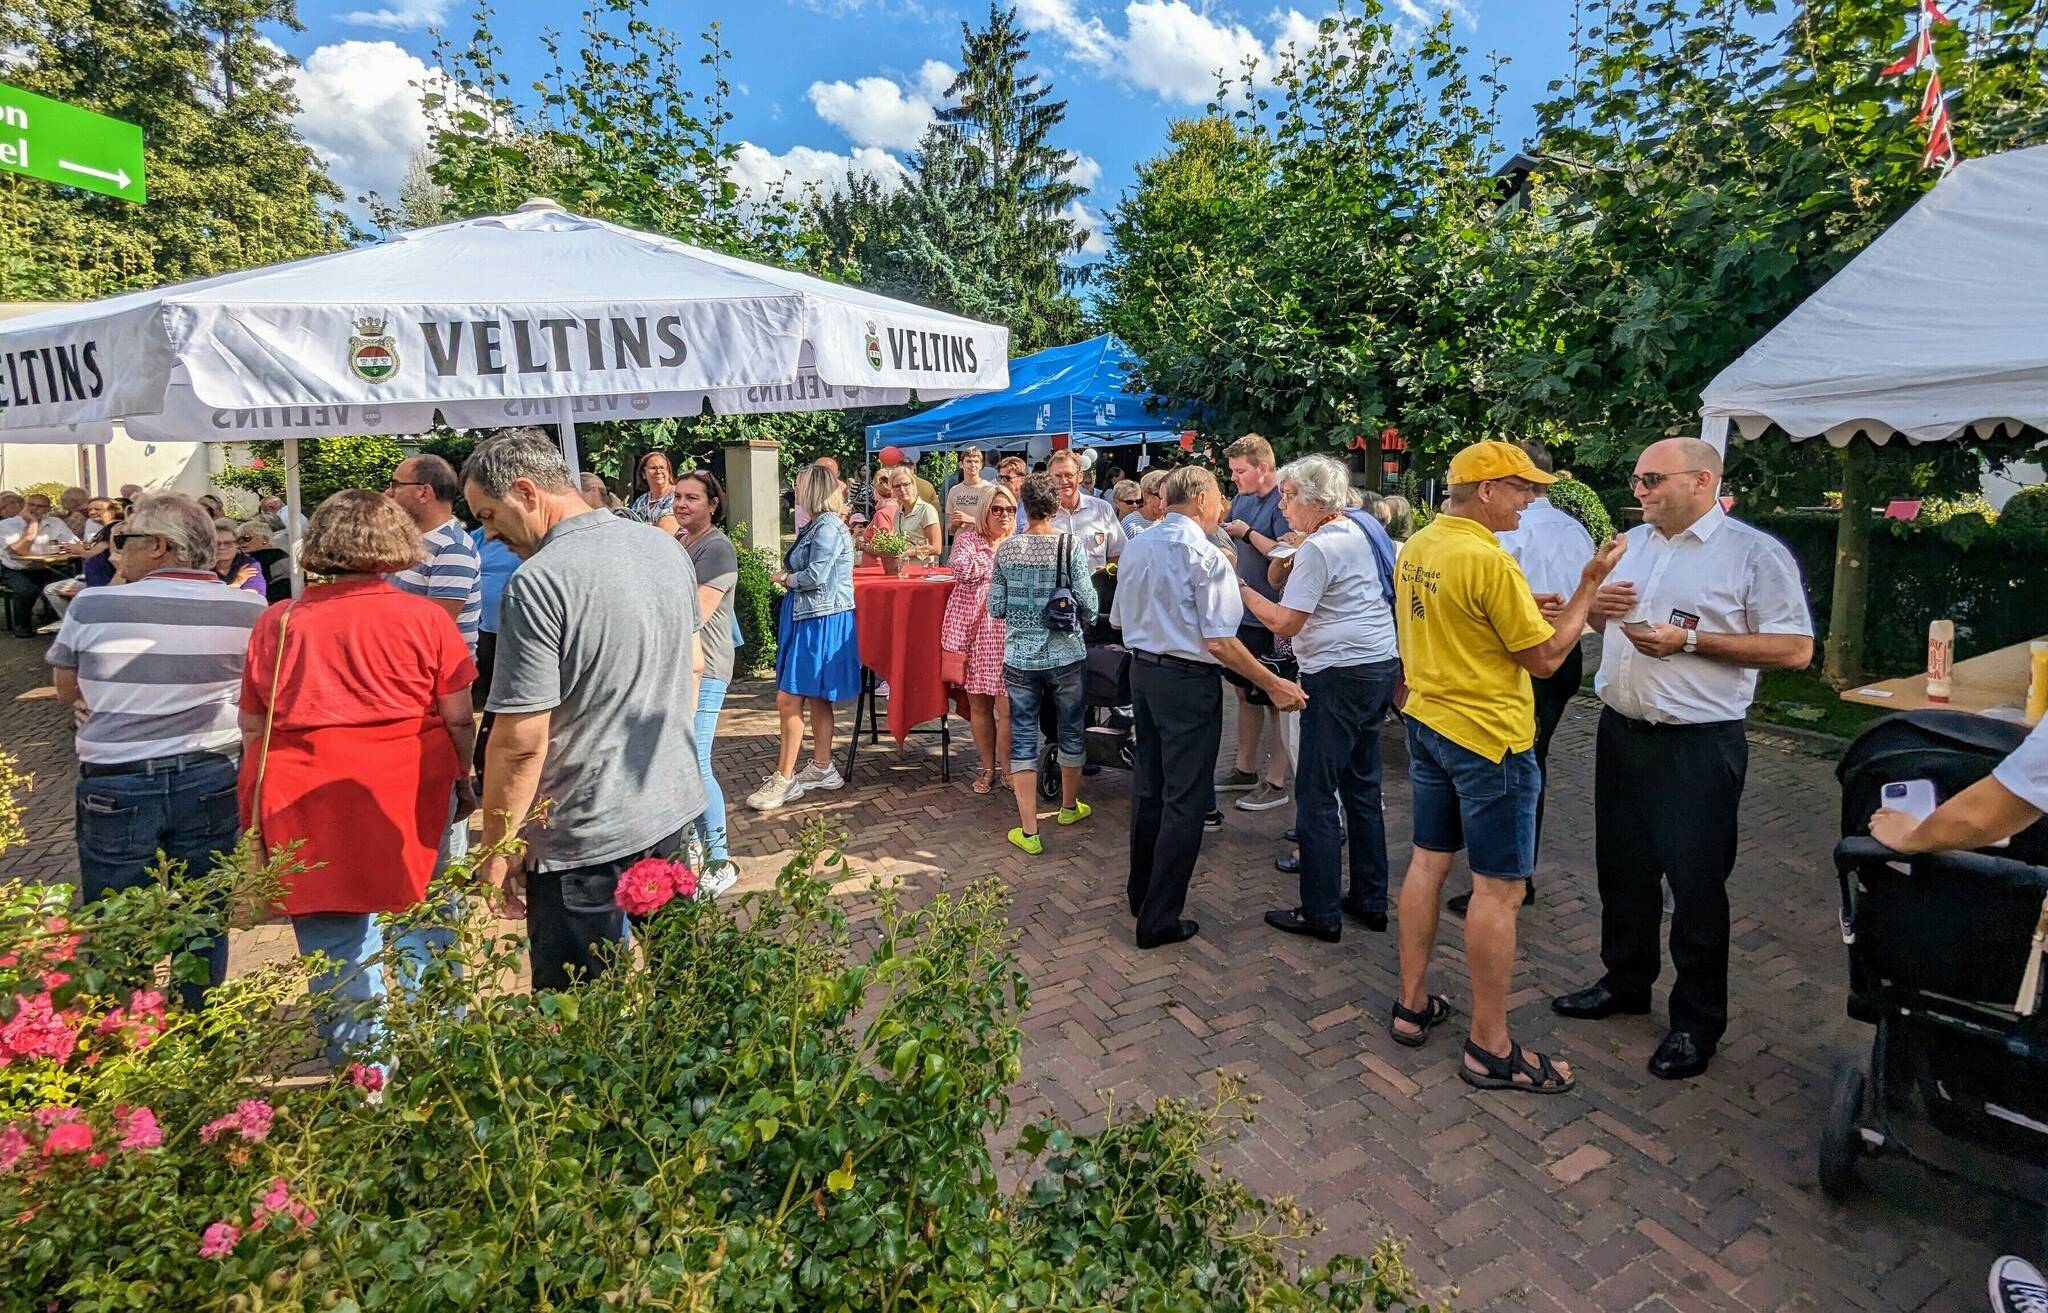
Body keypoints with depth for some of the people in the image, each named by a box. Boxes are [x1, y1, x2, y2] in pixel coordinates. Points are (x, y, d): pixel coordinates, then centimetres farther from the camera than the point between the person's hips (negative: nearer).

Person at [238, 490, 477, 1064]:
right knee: (420, 935, 14)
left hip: (309, 807, 2)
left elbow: (252, 726, 9)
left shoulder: (276, 622, 2)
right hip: (408, 798, -1)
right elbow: (460, 719, -2)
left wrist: (263, 799, 22)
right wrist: (462, 781, 13)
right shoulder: (425, 618, -5)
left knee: (336, 950, 11)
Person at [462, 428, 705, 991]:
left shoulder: (535, 584, -21)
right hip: (678, 806, 7)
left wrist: (496, 851, -8)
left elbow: (521, 741, -20)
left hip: (587, 838, -7)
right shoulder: (666, 546, 2)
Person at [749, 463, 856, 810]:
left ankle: (784, 779, -1)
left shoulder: (829, 526, -15)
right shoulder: (815, 525, 14)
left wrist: (785, 577, -4)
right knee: (816, 699, 14)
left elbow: (815, 576, -19)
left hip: (821, 622, -10)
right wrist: (789, 577, -3)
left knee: (789, 700, -8)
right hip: (810, 618, 10)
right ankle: (822, 769, 24)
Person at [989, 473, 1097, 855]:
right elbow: (1088, 603, -8)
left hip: (1019, 657, 1)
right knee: (1071, 732, 18)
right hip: (1067, 655, -1)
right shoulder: (1071, 545, -9)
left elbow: (995, 608, 0)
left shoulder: (1006, 548, -4)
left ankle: (1029, 831, 6)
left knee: (1023, 739, 7)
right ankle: (1069, 806, 37)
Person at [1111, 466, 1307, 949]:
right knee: (1184, 800, 2)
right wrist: (1273, 685, -13)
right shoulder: (1205, 555, -16)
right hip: (1189, 680, -8)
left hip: (1142, 669, 8)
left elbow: (1119, 619, 16)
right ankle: (1159, 920, 9)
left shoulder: (1135, 546, 6)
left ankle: (1141, 891, 35)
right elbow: (1219, 642, -20)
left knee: (1148, 786, 20)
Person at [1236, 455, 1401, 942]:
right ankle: (1371, 900, 24)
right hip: (1382, 665, 10)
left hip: (1340, 676, -10)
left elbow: (1285, 624, -16)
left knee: (1316, 793, -2)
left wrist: (1239, 586, -8)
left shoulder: (1318, 548, -14)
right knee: (1362, 787, 16)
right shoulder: (1355, 534, 14)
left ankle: (1320, 913, 5)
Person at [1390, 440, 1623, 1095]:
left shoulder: (1415, 547, 5)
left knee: (1428, 862, 16)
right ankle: (1490, 1048, 12)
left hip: (1426, 722, 9)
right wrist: (1589, 582, -8)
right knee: (1499, 889, 1)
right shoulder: (1489, 561, -21)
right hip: (1489, 738, -9)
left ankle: (1412, 1005, 27)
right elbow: (1544, 657, -14)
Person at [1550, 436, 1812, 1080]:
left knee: (1696, 883, 4)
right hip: (1620, 731, 7)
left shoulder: (1755, 553, -10)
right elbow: (1598, 618, 21)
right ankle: (1625, 982, 35)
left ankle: (1698, 1021, 21)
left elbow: (1795, 648, -13)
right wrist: (1598, 605, -3)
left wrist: (1690, 641, -20)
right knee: (1622, 868, 17)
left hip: (1698, 744, -6)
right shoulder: (1631, 542, 10)